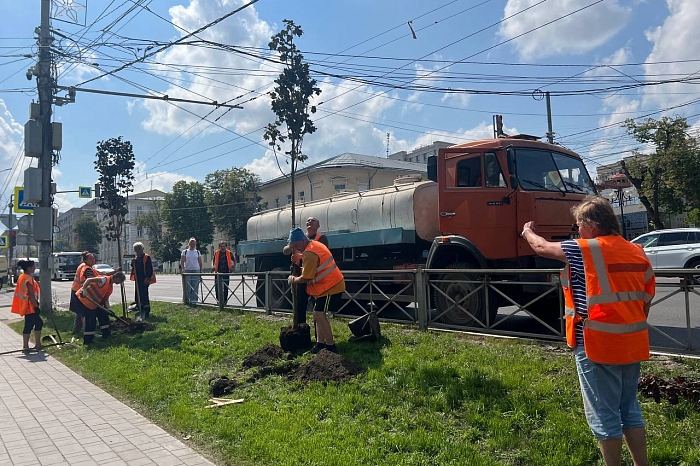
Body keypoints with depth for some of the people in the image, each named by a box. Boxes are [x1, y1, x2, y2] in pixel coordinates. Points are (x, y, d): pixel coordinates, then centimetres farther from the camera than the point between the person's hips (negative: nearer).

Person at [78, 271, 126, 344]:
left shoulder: (111, 286, 10)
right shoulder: (104, 280, -20)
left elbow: (106, 298, 10)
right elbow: (89, 280, -28)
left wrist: (108, 308, -2)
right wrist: (83, 289, -41)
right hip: (87, 300, -10)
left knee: (104, 315, 16)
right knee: (90, 320, -9)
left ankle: (106, 333, 28)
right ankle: (87, 340, -2)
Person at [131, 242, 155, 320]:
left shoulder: (147, 257, -8)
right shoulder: (136, 258, 16)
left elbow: (150, 269, -12)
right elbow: (134, 268, 20)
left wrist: (147, 278, -18)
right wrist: (133, 263, 0)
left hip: (144, 280, -8)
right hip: (137, 280, 8)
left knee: (144, 295, -10)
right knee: (138, 295, 12)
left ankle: (146, 312, -7)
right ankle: (140, 311, 22)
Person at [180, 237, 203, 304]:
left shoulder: (198, 252, 10)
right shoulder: (185, 252, 6)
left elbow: (200, 263, 11)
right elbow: (182, 262, 2)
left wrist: (200, 271, 5)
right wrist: (182, 269, -12)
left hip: (196, 271, 1)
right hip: (187, 270, -1)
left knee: (195, 286, -1)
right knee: (187, 286, -1)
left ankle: (194, 300, 4)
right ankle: (187, 300, 7)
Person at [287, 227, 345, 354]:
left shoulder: (310, 253, -20)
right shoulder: (315, 244, 12)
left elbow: (305, 278, -17)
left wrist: (293, 280, 0)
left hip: (330, 286, -11)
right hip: (331, 284, 11)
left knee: (319, 315, -13)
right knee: (319, 315, 14)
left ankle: (331, 347, -10)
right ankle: (320, 343, 19)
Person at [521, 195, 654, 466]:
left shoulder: (586, 250, -13)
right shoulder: (638, 254, 7)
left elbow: (541, 247, 0)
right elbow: (646, 302, 12)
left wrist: (527, 232, 21)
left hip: (598, 347, -7)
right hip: (633, 346, 7)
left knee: (604, 416, 4)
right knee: (630, 410, 19)